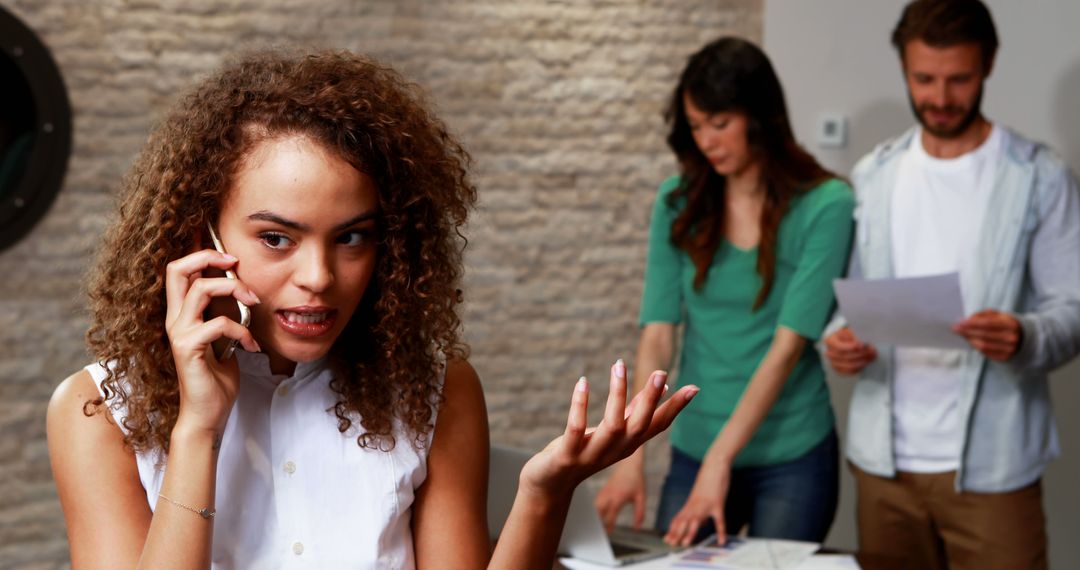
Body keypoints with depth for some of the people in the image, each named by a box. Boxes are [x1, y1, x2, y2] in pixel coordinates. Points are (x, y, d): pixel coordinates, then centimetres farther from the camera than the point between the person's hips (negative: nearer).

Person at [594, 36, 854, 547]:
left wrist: (720, 460, -24)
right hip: (693, 450, 3)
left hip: (792, 459, -3)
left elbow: (789, 344, -17)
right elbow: (658, 334, -6)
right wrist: (632, 454, -18)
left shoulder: (826, 205, -11)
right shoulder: (679, 202, 0)